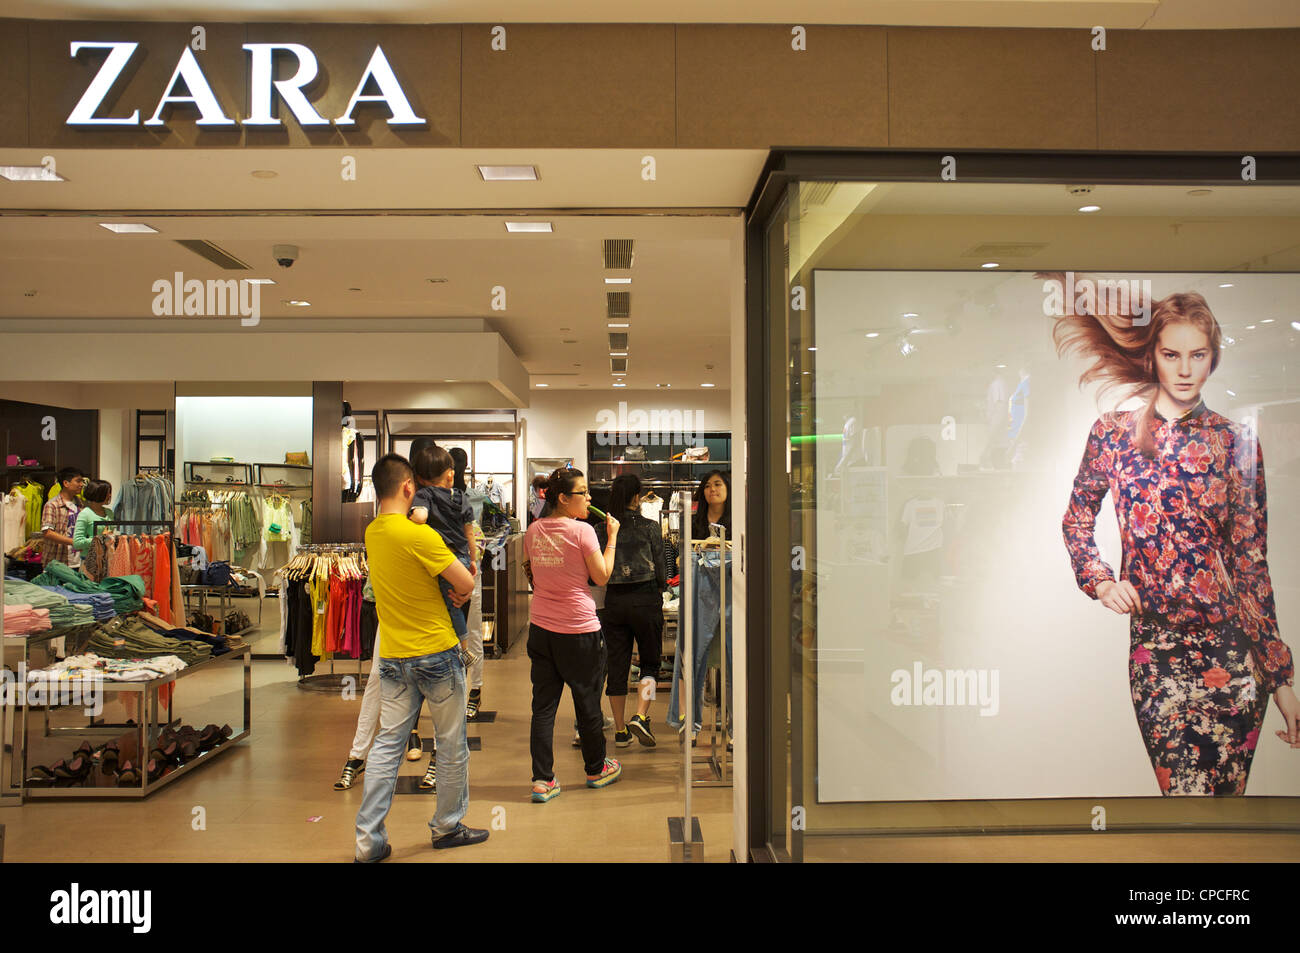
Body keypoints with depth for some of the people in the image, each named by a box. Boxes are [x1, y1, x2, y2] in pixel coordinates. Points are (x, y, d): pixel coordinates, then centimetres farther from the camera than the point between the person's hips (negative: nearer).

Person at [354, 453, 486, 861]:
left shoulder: (371, 533, 4)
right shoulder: (419, 535, -19)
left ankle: (368, 841, 11)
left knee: (386, 745, 10)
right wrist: (461, 593, 6)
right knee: (451, 745, 11)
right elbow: (466, 584, -14)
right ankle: (448, 826, 24)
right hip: (436, 652, -6)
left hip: (393, 657, 6)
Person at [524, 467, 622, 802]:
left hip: (540, 627, 5)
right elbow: (601, 576, -9)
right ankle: (596, 769, 29)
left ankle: (542, 780, 7)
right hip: (579, 629, -5)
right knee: (587, 701, 12)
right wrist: (612, 537, -2)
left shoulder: (534, 531, 4)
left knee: (543, 704, 7)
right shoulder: (582, 530, -14)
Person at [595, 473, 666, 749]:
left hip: (613, 601, 3)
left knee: (616, 666, 9)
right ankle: (640, 717, -7)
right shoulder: (649, 527, -6)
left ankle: (620, 731, 15)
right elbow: (660, 570, -3)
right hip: (645, 599, -2)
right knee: (650, 662, 12)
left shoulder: (601, 530, 0)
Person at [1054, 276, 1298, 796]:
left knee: (1227, 792, 4)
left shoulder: (1236, 442, 2)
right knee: (1185, 794, -2)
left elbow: (1250, 562, 1)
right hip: (1154, 653, 0)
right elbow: (1076, 518, 19)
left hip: (1233, 651, 0)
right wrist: (1100, 581, 1)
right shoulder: (1114, 433, 4)